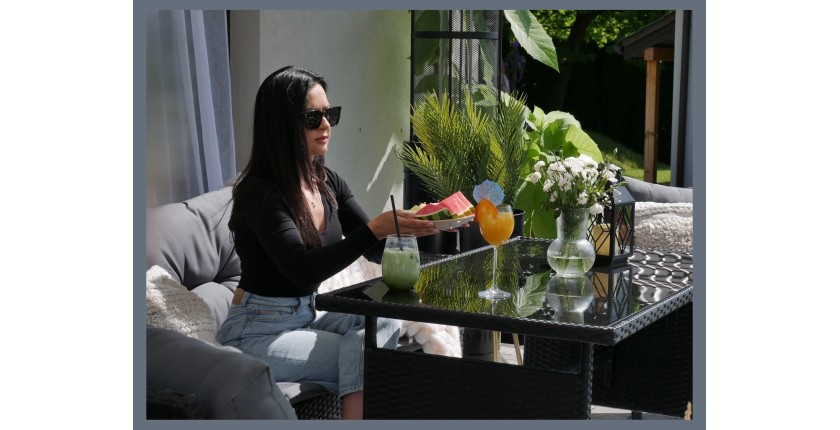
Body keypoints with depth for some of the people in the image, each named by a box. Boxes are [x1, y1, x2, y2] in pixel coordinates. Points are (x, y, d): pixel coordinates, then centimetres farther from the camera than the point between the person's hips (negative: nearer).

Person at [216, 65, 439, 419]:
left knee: (385, 324, -19)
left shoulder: (328, 183, 3)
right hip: (258, 332, -7)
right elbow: (304, 270, -31)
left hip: (306, 317, 7)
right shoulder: (260, 193, -20)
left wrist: (414, 227, -17)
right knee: (364, 356, -21)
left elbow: (378, 251, 4)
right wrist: (375, 228, -39)